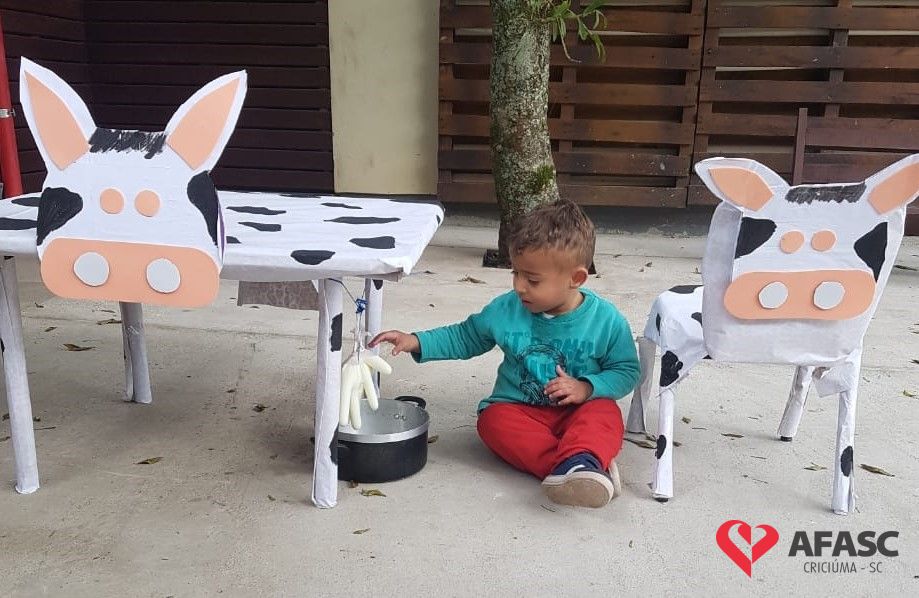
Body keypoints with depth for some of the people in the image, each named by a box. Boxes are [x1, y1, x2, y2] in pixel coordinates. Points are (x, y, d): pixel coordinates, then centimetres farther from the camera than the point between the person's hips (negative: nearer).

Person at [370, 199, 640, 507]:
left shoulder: (606, 320, -10)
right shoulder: (506, 309, -5)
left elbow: (627, 370, 0)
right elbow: (465, 337, 10)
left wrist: (587, 387, -18)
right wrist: (416, 342, -3)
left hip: (577, 410, -2)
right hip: (519, 409, 2)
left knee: (604, 413, -33)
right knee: (494, 419, -31)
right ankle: (589, 465, -41)